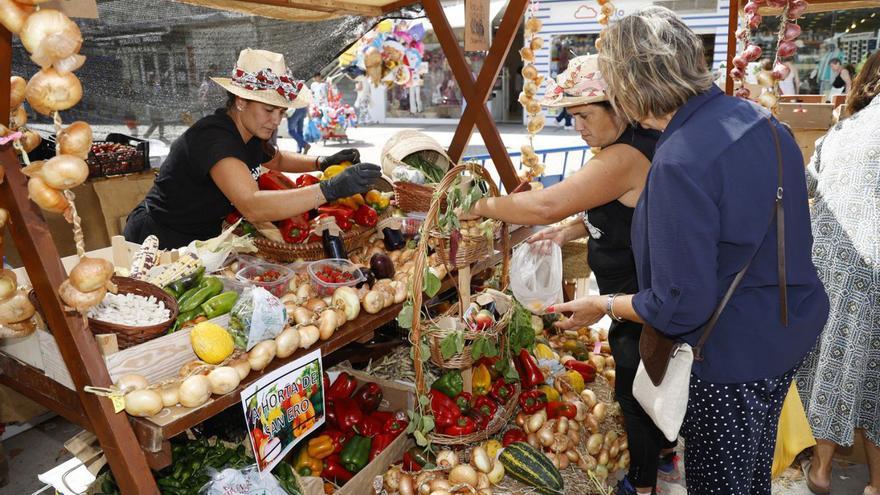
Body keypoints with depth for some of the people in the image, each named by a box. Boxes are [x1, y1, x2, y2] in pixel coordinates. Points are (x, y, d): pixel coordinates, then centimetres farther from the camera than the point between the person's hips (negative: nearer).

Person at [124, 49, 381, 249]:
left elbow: (277, 160, 22)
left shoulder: (250, 134, -1)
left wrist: (323, 162, 3)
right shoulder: (213, 138, -27)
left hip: (200, 239, 9)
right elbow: (252, 206, -43)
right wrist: (331, 189, -47)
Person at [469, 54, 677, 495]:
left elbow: (546, 205, -33)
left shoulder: (626, 157, -29)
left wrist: (484, 206, -20)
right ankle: (663, 450, 49)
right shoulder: (638, 142, 5)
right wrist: (570, 230, 2)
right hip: (640, 294, 10)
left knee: (633, 389, 8)